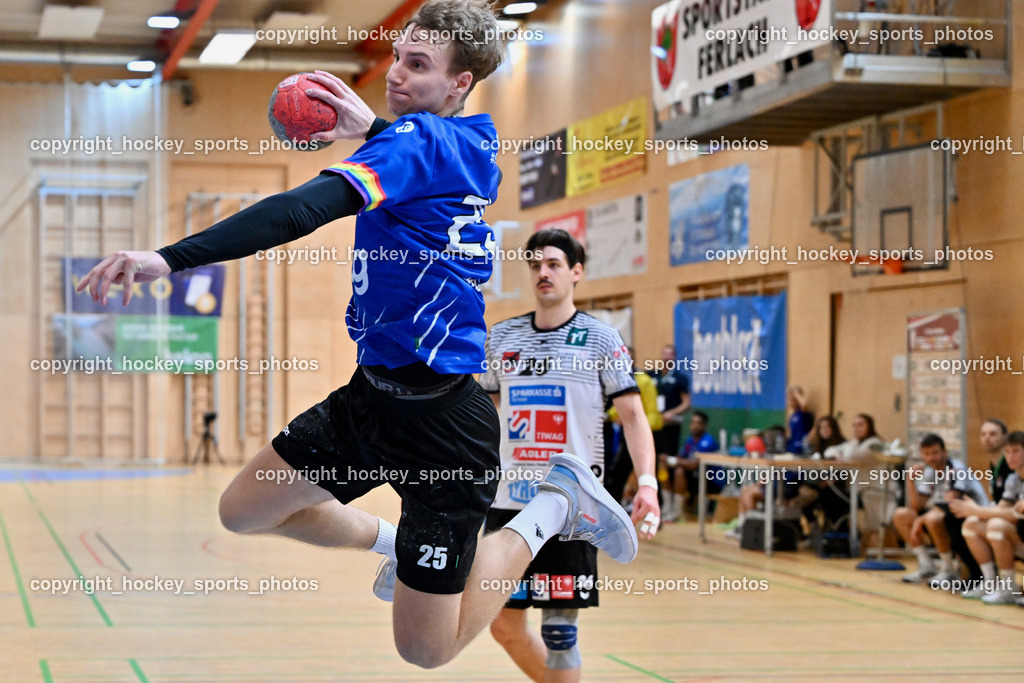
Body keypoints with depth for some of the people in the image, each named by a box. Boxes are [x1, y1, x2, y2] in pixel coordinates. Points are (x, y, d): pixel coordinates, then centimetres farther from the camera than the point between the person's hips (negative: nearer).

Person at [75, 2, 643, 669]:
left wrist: (168, 258, -41)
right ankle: (393, 540, 34)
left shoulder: (419, 139, -20)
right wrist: (371, 128, 16)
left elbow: (307, 209, -34)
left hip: (440, 420, -9)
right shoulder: (475, 143, 6)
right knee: (244, 510, 16)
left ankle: (556, 504, 14)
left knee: (427, 650, 0)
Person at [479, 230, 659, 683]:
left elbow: (632, 414, -6)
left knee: (559, 629, -4)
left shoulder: (600, 339, -2)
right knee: (505, 625, 8)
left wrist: (647, 482, -19)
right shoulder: (501, 337, 10)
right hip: (508, 501, 5)